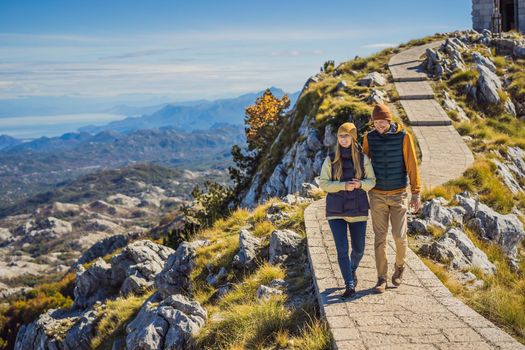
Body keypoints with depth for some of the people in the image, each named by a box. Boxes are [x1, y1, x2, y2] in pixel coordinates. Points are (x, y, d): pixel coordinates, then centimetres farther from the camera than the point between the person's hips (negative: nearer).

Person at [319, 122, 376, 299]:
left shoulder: (363, 158, 0)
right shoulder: (331, 159, -1)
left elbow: (371, 181, 1)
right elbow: (323, 183, -5)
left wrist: (359, 184, -21)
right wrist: (344, 186, -20)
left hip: (358, 210, 1)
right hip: (336, 211, -1)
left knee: (358, 249, 9)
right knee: (342, 249, -11)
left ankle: (352, 269, 40)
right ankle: (350, 285, -4)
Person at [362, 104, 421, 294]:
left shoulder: (403, 136, -8)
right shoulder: (369, 137, -2)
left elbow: (412, 165, -6)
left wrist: (416, 193, -8)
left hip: (399, 194, -1)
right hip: (377, 195, 1)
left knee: (399, 235, -3)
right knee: (380, 237, 2)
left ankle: (399, 266, 27)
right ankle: (381, 278, 9)